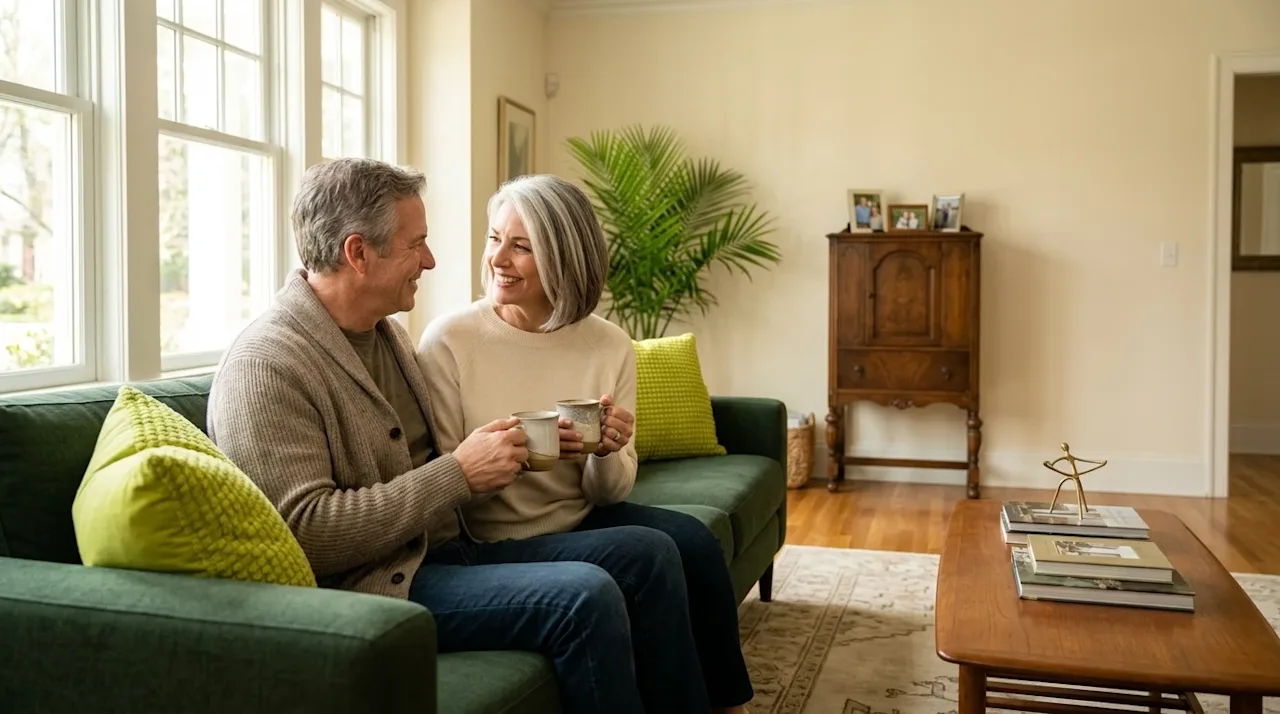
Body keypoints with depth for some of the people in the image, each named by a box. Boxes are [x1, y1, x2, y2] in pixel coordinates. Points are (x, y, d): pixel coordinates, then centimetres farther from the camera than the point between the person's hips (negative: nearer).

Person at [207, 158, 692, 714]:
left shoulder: (388, 333, 13)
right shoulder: (265, 366, -15)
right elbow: (305, 532, -23)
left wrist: (488, 454, 2)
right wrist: (458, 475, -21)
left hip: (445, 549, 9)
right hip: (369, 586, -9)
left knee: (648, 553, 1)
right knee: (587, 596, -26)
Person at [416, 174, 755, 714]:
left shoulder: (610, 346, -4)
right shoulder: (448, 340, -14)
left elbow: (610, 494, 2)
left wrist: (607, 454, -21)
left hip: (582, 523, 4)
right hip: (498, 543, -4)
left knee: (692, 539, -19)